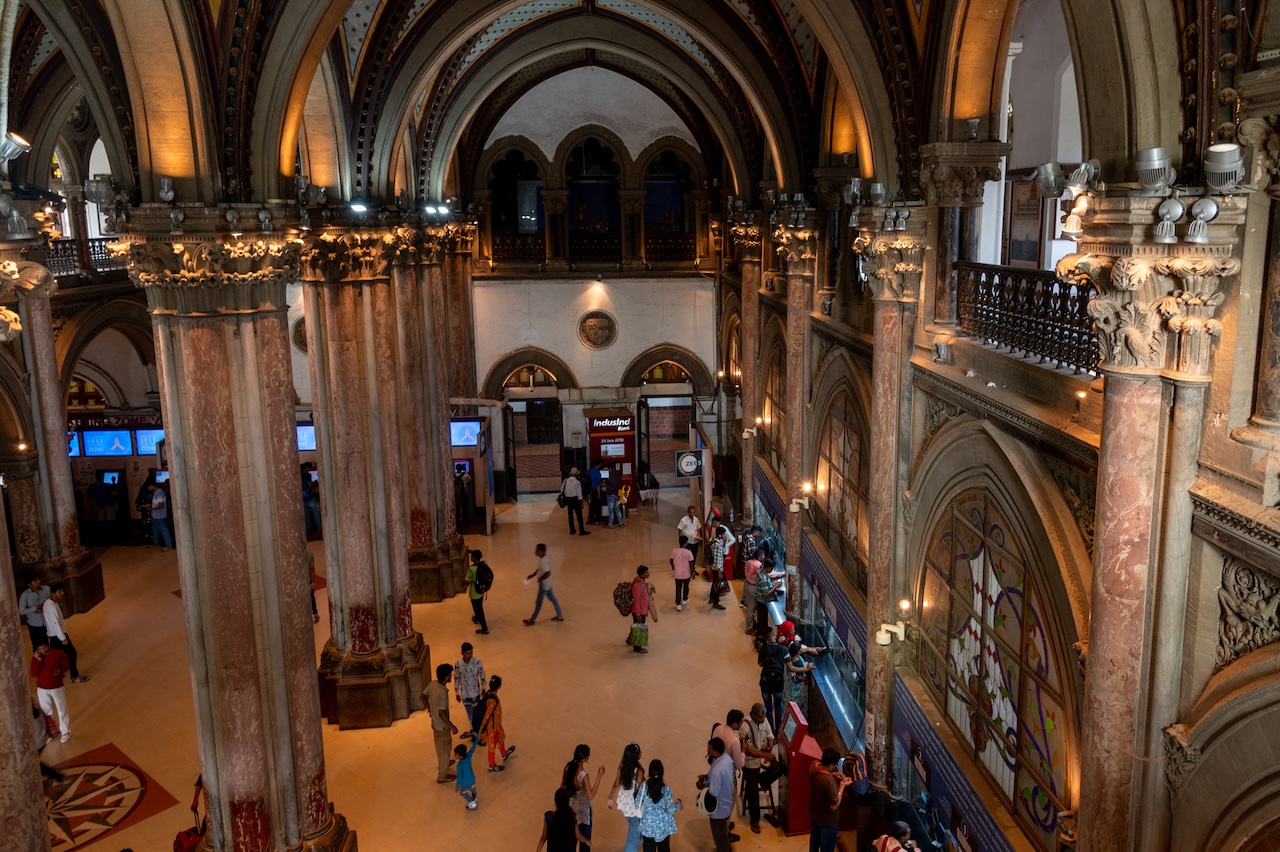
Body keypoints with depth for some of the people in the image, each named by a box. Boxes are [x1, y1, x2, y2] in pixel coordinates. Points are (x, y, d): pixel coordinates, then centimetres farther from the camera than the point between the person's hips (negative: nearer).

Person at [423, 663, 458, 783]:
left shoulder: (432, 684, -11)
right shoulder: (442, 693, -36)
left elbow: (423, 696, 7)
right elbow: (442, 714, -31)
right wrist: (452, 727, -20)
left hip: (435, 723, 8)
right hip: (442, 726, -8)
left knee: (440, 747, 32)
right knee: (444, 750, 13)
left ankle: (442, 764, 55)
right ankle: (442, 776, 29)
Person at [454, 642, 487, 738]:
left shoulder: (477, 661, -20)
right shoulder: (458, 665, -17)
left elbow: (482, 675, -6)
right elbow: (456, 679, -2)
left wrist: (483, 689, 3)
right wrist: (457, 693, 6)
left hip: (475, 692, -2)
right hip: (465, 693, 2)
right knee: (470, 713, 20)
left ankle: (475, 732, 28)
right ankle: (472, 731, 40)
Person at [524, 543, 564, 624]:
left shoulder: (543, 561, -30)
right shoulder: (545, 557, 0)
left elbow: (548, 573, -37)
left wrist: (540, 579, -22)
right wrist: (532, 575, 11)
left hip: (544, 584, -9)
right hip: (547, 583, 9)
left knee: (539, 602, 8)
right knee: (552, 598, 20)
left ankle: (532, 619, 26)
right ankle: (560, 616, 30)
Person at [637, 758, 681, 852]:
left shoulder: (644, 786, -14)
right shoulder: (666, 788, -17)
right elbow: (671, 809, -12)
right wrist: (679, 803, 8)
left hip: (648, 825, 0)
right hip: (663, 825, 0)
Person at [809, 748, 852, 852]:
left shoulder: (813, 766, -17)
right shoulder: (829, 781, -40)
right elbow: (834, 806, -26)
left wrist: (833, 774, -4)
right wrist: (842, 785, -20)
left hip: (814, 812, 7)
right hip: (827, 820, -7)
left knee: (814, 838, 32)